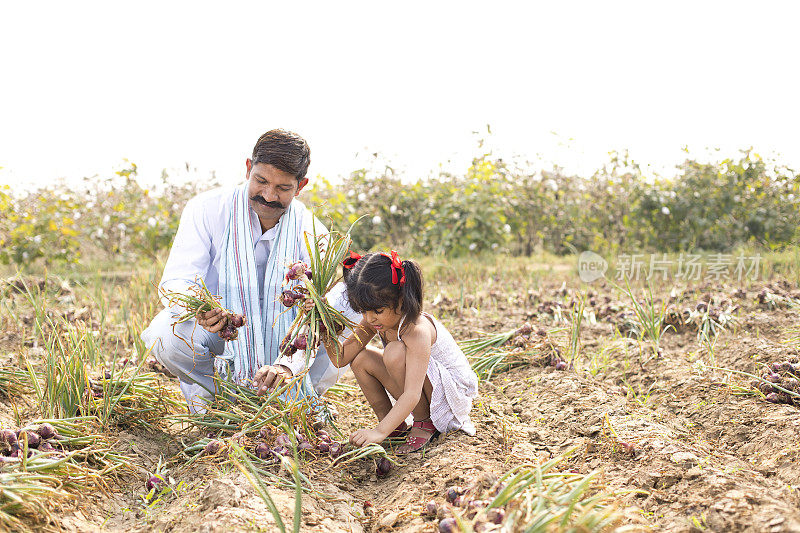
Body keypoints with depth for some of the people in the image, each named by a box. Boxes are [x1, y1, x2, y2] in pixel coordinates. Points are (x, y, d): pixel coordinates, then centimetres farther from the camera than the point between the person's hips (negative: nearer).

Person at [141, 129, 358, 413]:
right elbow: (176, 283, -19)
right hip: (213, 335, -1)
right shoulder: (206, 209, -13)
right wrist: (198, 309, -45)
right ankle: (205, 391, -3)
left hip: (277, 341, 1)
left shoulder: (310, 232, -10)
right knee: (167, 334, -33)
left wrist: (288, 363, -38)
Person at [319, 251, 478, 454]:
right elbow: (341, 358, -7)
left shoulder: (417, 330, -33)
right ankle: (396, 427, 1)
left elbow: (412, 395, -40)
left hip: (453, 390, -8)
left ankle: (424, 423, -13)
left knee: (395, 352, -32)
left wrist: (380, 431, -47)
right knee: (360, 358, -7)